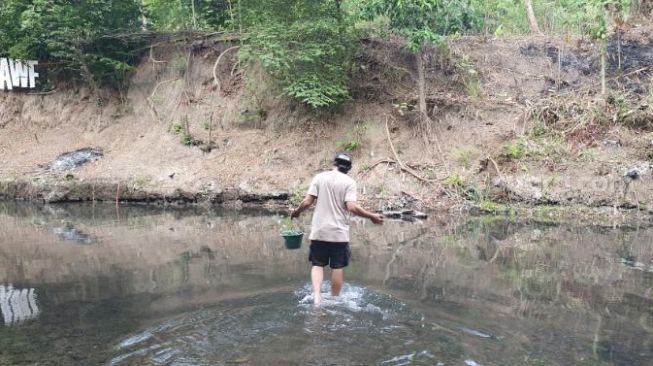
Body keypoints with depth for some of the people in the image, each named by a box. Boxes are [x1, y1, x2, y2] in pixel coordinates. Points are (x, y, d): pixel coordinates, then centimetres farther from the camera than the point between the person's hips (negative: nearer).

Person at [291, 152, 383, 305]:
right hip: (339, 233, -2)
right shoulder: (349, 182, -5)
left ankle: (316, 296, -7)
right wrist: (372, 216, -5)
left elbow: (307, 202, -3)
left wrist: (296, 211, 16)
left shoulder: (319, 177, 1)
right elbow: (351, 207, -16)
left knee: (317, 264, 11)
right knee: (338, 267, 9)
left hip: (319, 231, 2)